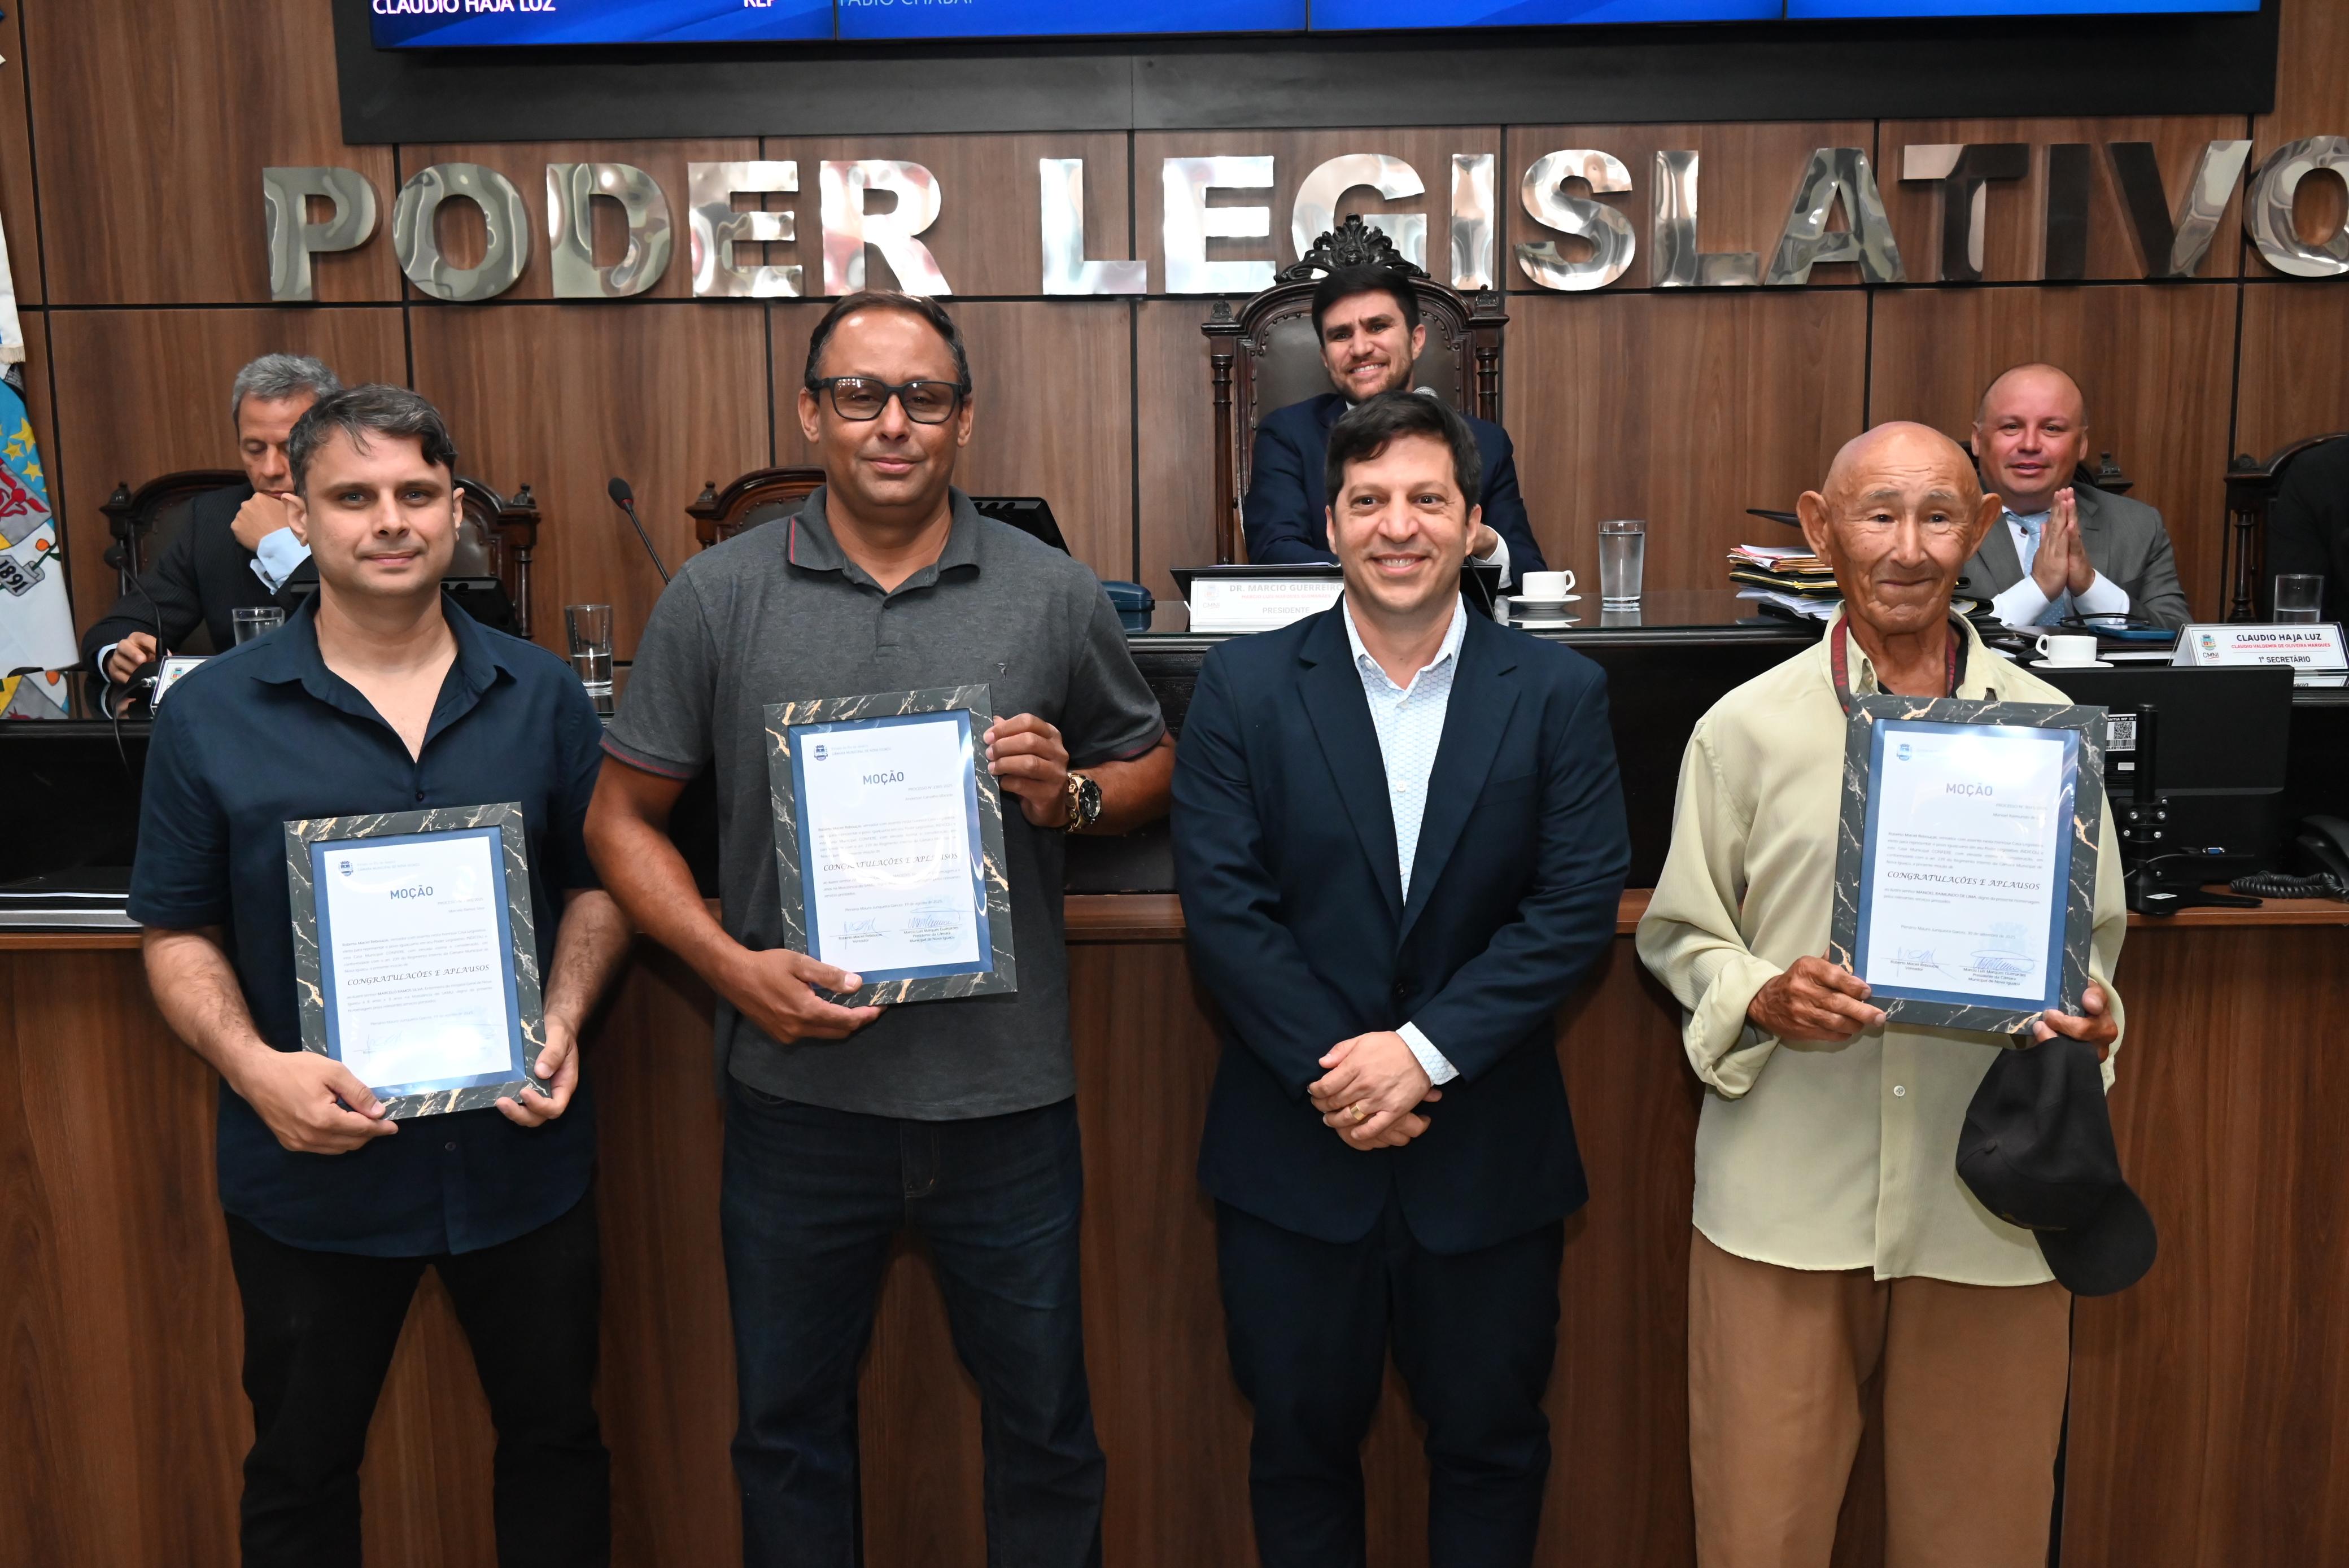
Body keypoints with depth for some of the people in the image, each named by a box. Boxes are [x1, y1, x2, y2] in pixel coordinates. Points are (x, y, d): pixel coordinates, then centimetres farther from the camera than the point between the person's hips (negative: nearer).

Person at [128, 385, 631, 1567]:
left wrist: (563, 1022, -12)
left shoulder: (541, 695, 0)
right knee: (299, 1468, 19)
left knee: (554, 1435, 18)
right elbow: (178, 935, 0)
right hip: (311, 1160, -1)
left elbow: (597, 883, 5)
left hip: (519, 1149, 1)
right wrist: (254, 1066, -17)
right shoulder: (209, 715, -5)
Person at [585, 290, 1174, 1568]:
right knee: (789, 1427, 18)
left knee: (1043, 1423, 16)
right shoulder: (718, 597, -1)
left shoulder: (1053, 596, 0)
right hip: (797, 1087, 0)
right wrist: (733, 966, -13)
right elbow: (623, 818, 2)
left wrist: (1073, 793, -11)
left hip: (1006, 1092, 0)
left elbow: (1153, 765, 12)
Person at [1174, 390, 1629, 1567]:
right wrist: (1333, 1074, -14)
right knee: (1302, 1439, 15)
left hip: (1488, 1154, 0)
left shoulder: (1558, 694, -1)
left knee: (1491, 1446, 16)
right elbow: (1223, 905, -8)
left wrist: (1425, 1051, -17)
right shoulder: (1243, 688, -2)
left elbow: (1579, 904, -8)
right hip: (1292, 1153, 0)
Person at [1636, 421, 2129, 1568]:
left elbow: (2093, 941, 14)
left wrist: (2090, 1015, -8)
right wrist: (1762, 999, -13)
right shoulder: (1747, 728, 2)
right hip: (1786, 1191, -1)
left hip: (1987, 1200, 2)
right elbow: (1679, 935, 7)